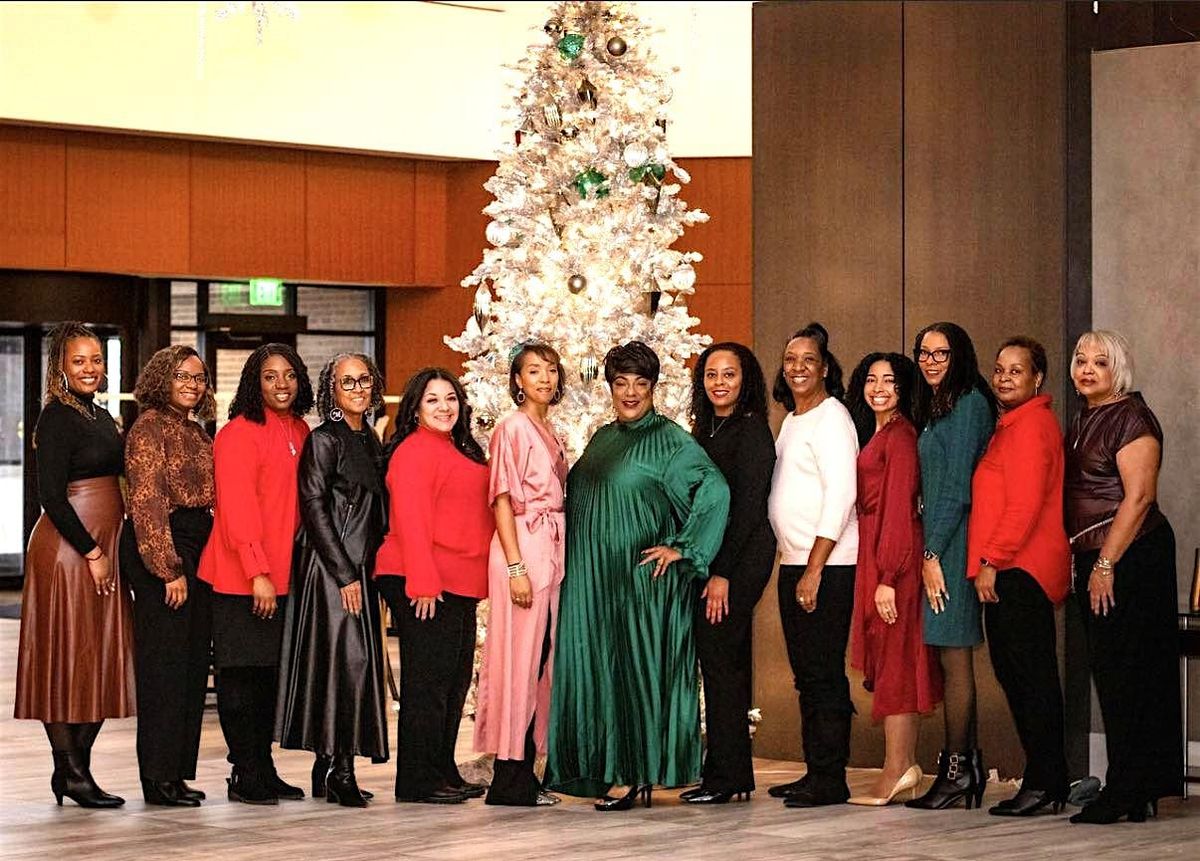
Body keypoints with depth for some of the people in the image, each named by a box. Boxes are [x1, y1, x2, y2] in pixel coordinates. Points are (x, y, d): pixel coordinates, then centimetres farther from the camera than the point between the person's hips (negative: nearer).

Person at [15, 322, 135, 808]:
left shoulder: (101, 416, 16)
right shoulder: (57, 417, -10)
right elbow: (51, 496, -16)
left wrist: (107, 552, 13)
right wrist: (92, 552, -16)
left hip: (103, 548, 9)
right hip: (67, 549, -9)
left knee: (103, 660, 8)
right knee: (68, 657, -4)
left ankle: (78, 769, 14)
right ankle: (70, 771, 1)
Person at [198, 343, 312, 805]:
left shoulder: (299, 432, 11)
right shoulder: (239, 434, -11)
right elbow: (236, 510, -17)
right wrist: (257, 573, -21)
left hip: (284, 575, 7)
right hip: (240, 578, -7)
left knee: (271, 673, 11)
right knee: (243, 675, -1)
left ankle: (265, 770, 18)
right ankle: (245, 775, 4)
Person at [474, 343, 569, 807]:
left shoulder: (552, 434, 18)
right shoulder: (513, 428, -6)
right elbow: (502, 499, -11)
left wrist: (559, 560, 13)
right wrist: (516, 566, -18)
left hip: (553, 551, 8)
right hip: (523, 547, -8)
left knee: (541, 663, 7)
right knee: (519, 661, -7)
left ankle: (524, 776, 11)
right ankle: (510, 778, -5)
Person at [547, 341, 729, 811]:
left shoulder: (670, 440, -6)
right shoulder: (601, 440, 15)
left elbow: (714, 490, -16)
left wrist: (680, 547, -15)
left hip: (641, 576, -7)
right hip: (594, 578, 7)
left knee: (636, 666, -4)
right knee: (595, 666, 6)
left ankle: (638, 776, 0)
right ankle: (603, 769, 12)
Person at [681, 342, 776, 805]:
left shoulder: (751, 430, -10)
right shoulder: (706, 430, 16)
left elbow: (748, 507, -15)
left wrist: (722, 572, -18)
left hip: (740, 558, -9)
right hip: (710, 559, 9)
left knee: (720, 659, -8)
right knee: (724, 664, 10)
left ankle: (725, 775, -4)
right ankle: (733, 774, 15)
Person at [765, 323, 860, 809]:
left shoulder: (831, 417, -9)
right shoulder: (791, 420, 18)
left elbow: (840, 496, -16)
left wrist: (814, 570, -19)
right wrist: (790, 563, 15)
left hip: (828, 566, -9)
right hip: (794, 563, 9)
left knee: (823, 672, -7)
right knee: (805, 673, 11)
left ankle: (830, 778, -4)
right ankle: (815, 771, 16)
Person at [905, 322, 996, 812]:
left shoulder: (969, 404, -10)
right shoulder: (935, 408, 19)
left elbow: (957, 487, -15)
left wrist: (933, 554, -15)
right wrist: (929, 550, 12)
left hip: (953, 542, -9)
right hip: (937, 543, 9)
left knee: (953, 655, -7)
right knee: (952, 659, 9)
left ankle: (957, 768, -3)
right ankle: (968, 766, 12)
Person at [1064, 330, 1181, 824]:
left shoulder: (1131, 418, -10)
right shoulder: (1083, 421, 18)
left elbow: (1139, 496, -17)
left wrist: (1106, 564, -19)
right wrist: (1086, 562, 15)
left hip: (1130, 557, -9)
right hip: (1093, 560, 9)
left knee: (1122, 672, -8)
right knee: (1108, 669, 8)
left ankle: (1126, 793, -4)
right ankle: (1139, 794, 12)